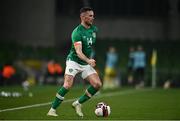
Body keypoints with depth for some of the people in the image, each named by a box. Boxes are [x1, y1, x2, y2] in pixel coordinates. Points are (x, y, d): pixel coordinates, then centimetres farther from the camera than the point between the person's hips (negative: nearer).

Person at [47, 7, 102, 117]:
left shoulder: (94, 29, 3)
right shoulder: (77, 32, -21)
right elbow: (78, 52, -31)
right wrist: (88, 60, -47)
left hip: (86, 63, 7)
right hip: (74, 61, -7)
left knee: (98, 84, -7)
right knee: (68, 85, -22)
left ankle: (78, 103, 8)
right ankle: (52, 110, -10)